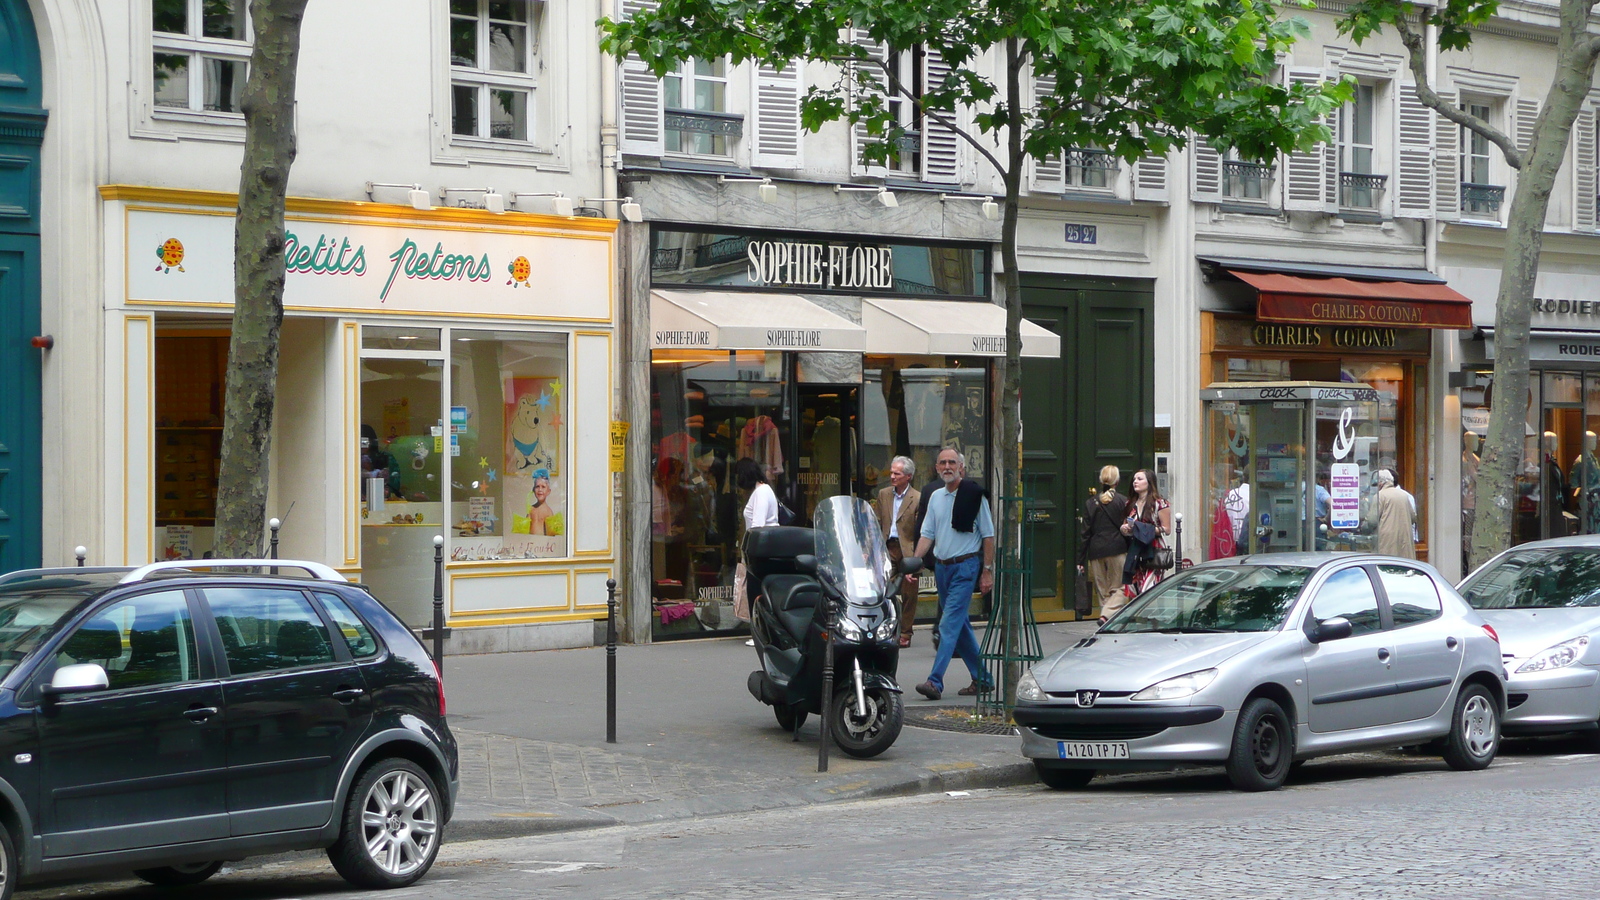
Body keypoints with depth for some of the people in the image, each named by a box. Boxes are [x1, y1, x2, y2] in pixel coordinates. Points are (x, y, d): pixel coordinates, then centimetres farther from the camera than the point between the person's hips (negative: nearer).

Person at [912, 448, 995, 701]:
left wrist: (987, 571, -8)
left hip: (965, 566, -7)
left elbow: (988, 535, -4)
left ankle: (935, 681, -19)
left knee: (950, 624, -14)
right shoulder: (936, 497, 11)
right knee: (961, 626, 12)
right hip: (942, 567, 7)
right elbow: (928, 534, 9)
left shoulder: (974, 495, -5)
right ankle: (982, 679, 22)